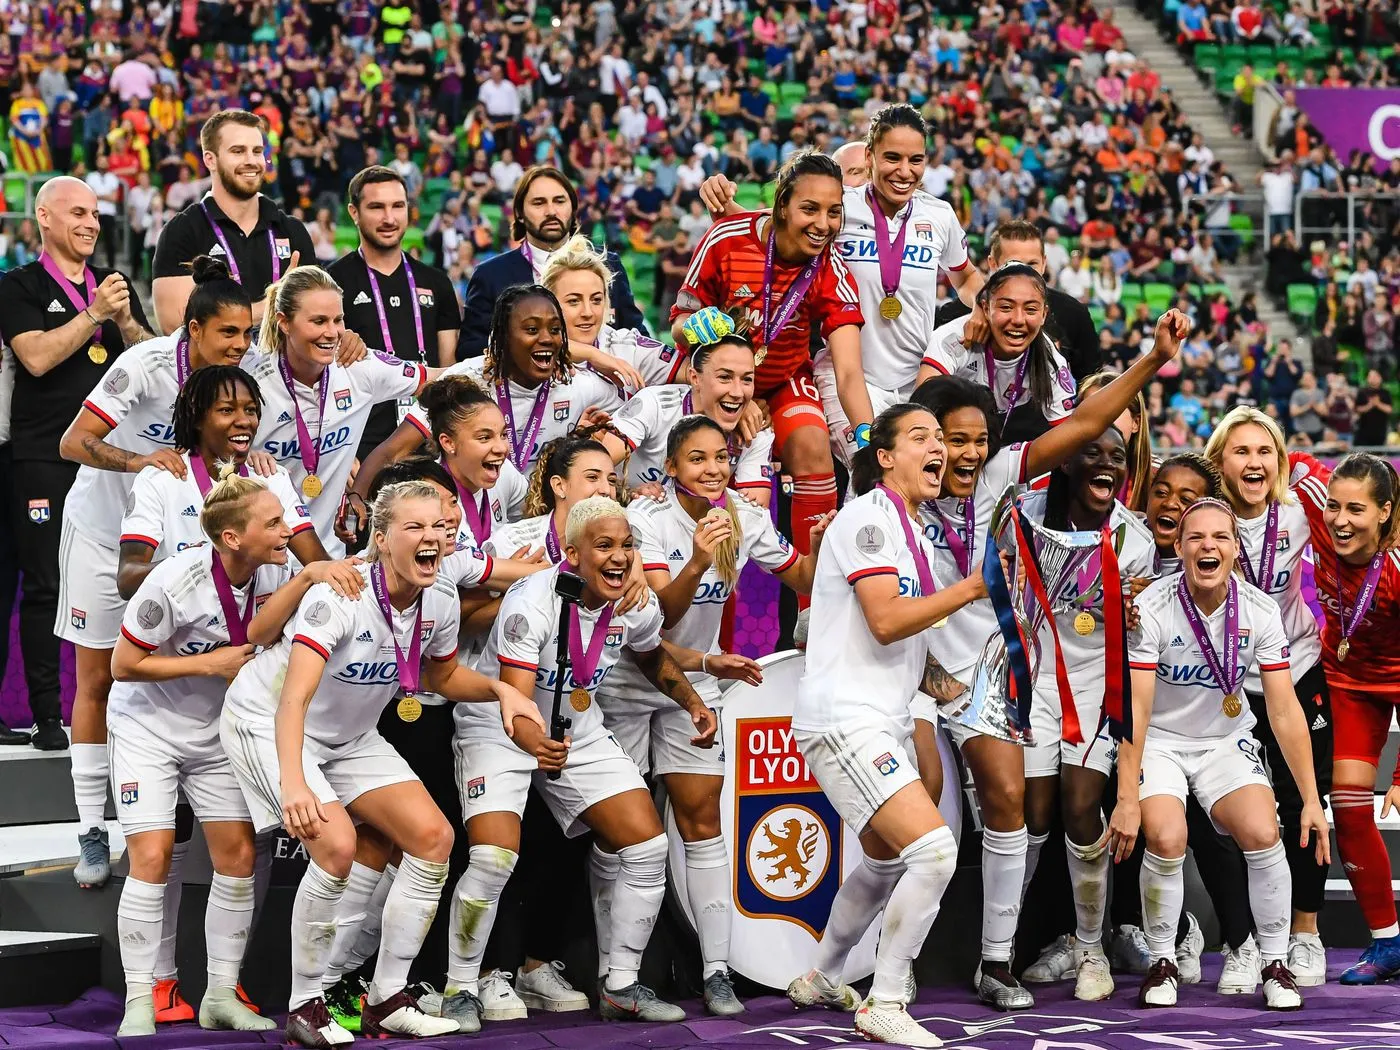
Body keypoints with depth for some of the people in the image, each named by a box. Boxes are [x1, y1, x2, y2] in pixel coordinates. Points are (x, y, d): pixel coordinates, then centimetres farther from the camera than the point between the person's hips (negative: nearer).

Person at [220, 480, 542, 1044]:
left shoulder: (439, 604, -10)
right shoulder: (339, 596, -32)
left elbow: (441, 675, 12)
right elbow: (295, 697, -42)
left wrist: (500, 690, -7)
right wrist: (293, 782, -55)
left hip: (350, 737, 7)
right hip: (265, 722, -7)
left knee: (433, 836, -6)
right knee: (336, 843, -27)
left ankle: (386, 1002, 4)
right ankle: (305, 1007, -11)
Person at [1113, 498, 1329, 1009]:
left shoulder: (1260, 612, -10)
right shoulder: (1151, 608, -18)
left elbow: (1285, 710, -7)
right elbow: (1135, 708, -20)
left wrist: (1312, 799, -10)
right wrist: (1127, 799, -26)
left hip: (1227, 742, 2)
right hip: (1159, 742, -2)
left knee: (1263, 834, -22)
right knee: (1166, 840, -27)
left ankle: (1276, 966, -3)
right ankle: (1162, 963, -4)